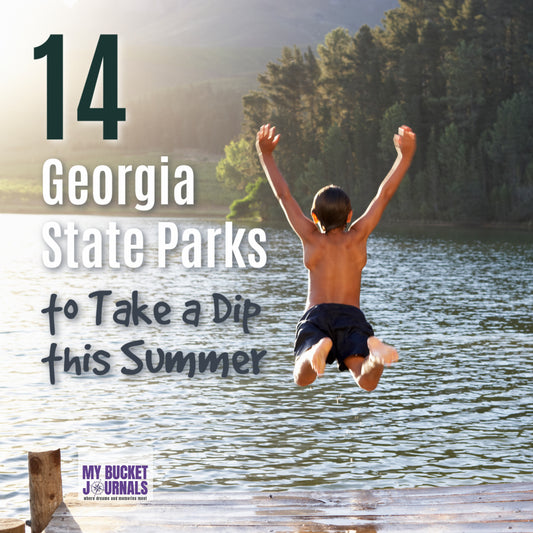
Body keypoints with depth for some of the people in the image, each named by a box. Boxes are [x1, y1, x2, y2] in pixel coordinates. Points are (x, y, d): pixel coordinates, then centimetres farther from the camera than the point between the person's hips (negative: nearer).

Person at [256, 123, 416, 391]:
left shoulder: (311, 238, 12)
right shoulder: (357, 236, 12)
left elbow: (284, 195, 17)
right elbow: (385, 193, 15)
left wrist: (266, 155, 24)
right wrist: (404, 156, 17)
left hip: (316, 314, 0)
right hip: (352, 316, 0)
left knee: (303, 378, -15)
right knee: (367, 381, -18)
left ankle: (317, 349, -48)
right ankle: (375, 351, -52)